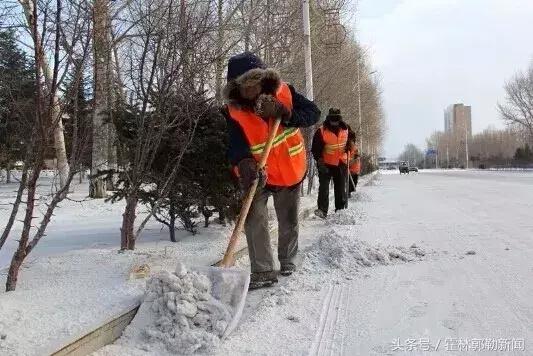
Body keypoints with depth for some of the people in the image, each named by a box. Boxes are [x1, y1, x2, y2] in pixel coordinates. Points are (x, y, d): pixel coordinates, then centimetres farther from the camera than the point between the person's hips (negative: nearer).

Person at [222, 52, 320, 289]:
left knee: (289, 222, 14)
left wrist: (285, 115, -33)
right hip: (259, 174, -1)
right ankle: (263, 272, -7)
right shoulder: (234, 111, -19)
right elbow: (236, 144, -29)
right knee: (254, 219, -18)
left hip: (290, 171, 2)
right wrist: (244, 163, -50)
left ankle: (287, 260, 38)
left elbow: (314, 114, -16)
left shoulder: (283, 92, -14)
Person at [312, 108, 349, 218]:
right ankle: (322, 210, -18)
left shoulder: (345, 129, 1)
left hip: (341, 164, 4)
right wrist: (320, 161, -18)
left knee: (341, 188, 10)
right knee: (323, 186, -15)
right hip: (325, 164, -3)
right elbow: (316, 149, -10)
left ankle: (340, 209, 21)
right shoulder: (321, 131, -11)